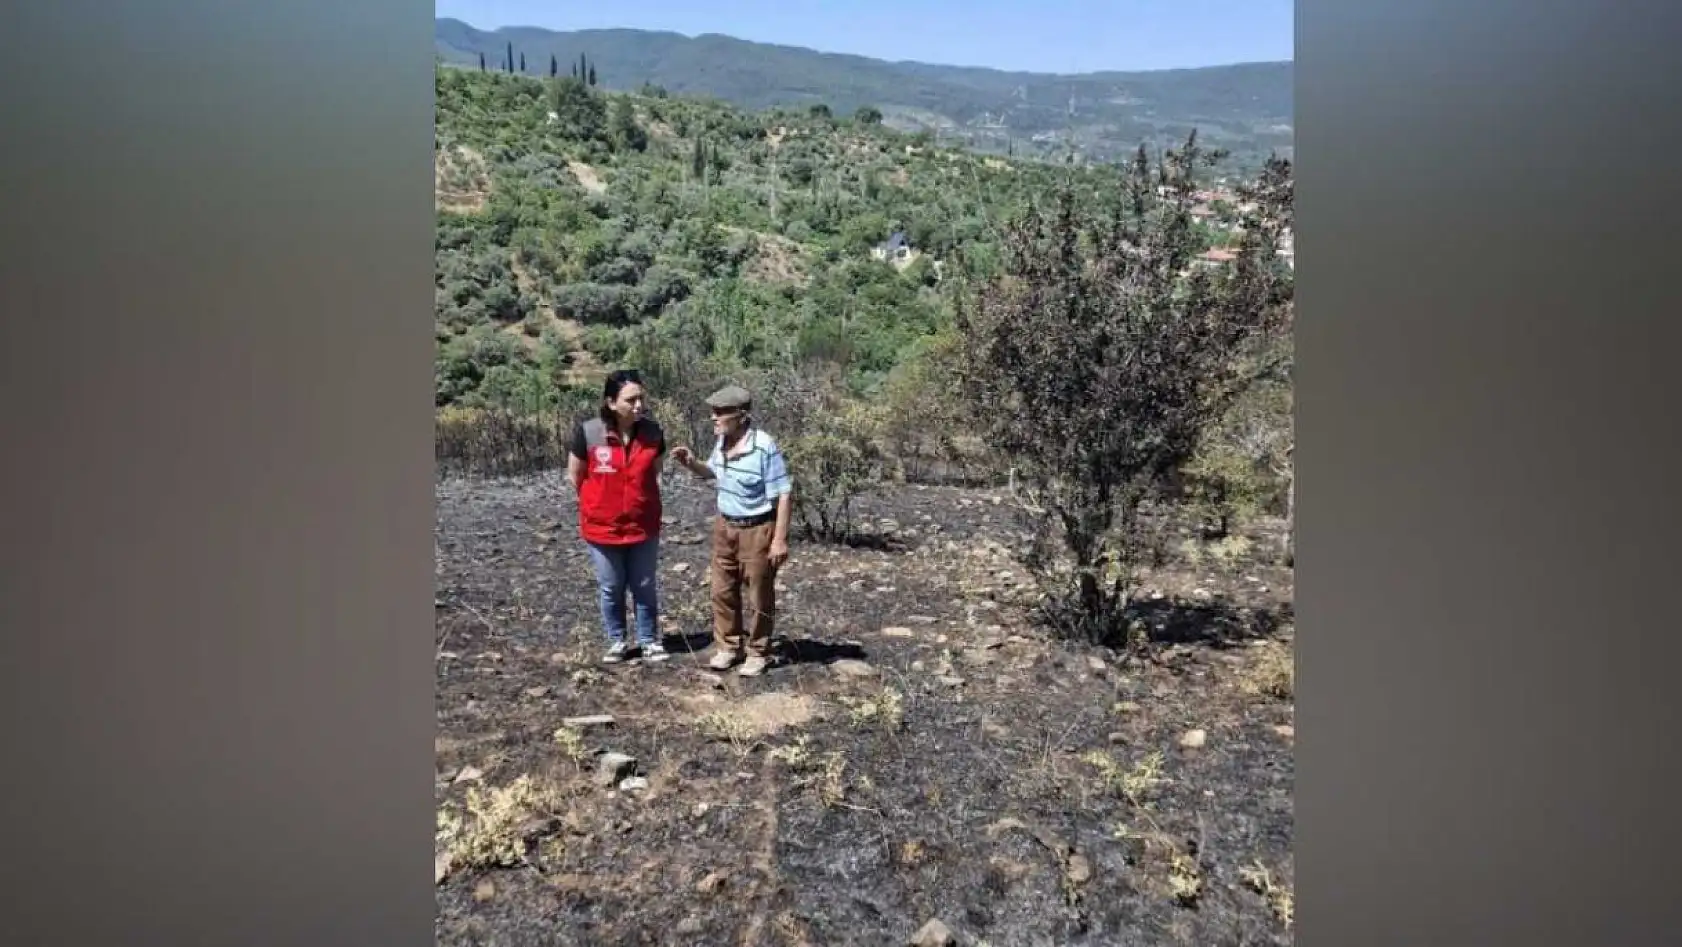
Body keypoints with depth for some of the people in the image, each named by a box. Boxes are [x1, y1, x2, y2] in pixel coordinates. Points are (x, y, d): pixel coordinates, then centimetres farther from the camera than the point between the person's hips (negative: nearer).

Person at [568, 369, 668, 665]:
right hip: (602, 526, -1)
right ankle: (617, 641, 35)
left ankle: (649, 640, 32)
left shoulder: (653, 432, -13)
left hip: (644, 525, 1)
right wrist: (599, 505, 8)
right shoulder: (587, 432, -19)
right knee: (611, 589, 16)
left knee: (645, 587, 15)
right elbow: (575, 476, -3)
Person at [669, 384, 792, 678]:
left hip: (758, 529, -7)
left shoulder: (765, 447, -23)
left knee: (758, 597, 7)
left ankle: (757, 653, 24)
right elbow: (713, 473, 20)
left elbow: (784, 494, -19)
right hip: (725, 526, 7)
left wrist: (780, 539, -19)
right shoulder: (722, 442, -1)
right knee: (723, 592, 15)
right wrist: (691, 463, -1)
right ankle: (729, 647, 32)